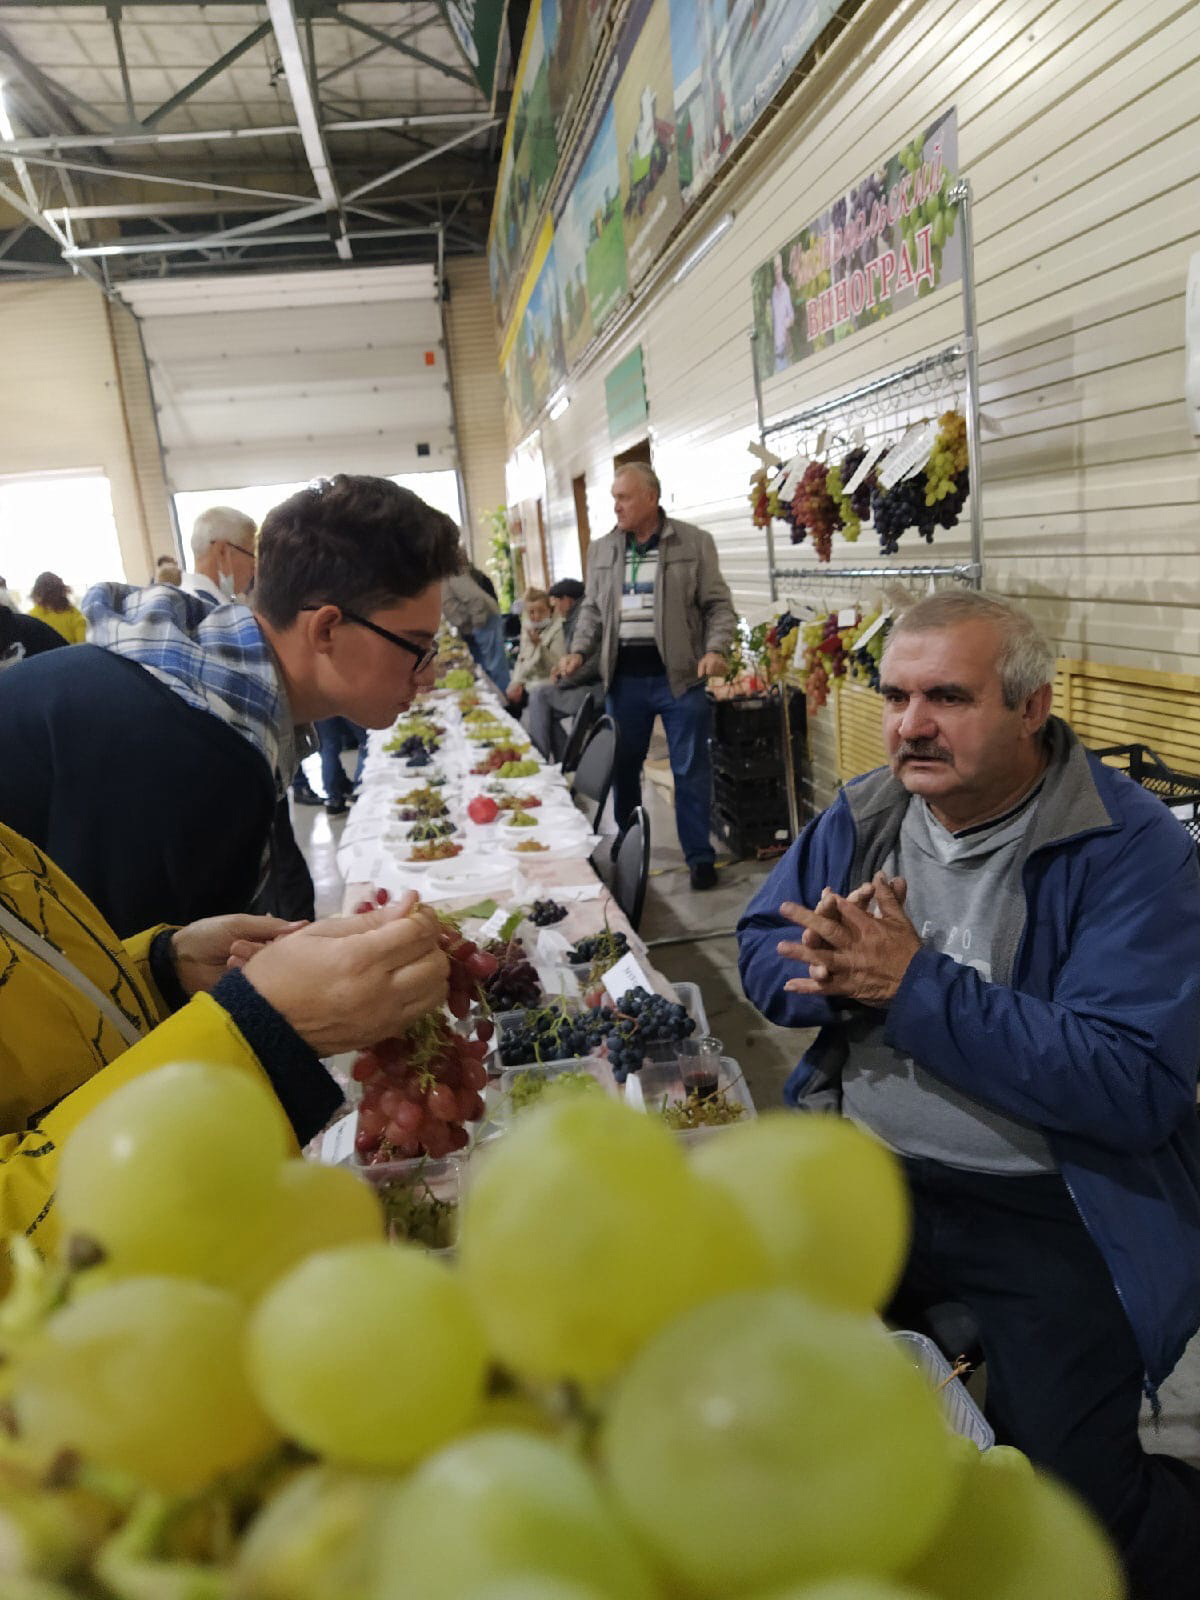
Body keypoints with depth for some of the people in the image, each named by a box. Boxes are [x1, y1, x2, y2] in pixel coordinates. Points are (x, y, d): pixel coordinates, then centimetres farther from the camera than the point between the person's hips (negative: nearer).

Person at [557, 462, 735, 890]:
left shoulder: (694, 543, 0)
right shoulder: (602, 550, 11)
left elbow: (718, 604, 1)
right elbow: (592, 608, 18)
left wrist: (716, 649, -14)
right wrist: (578, 651, 4)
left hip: (680, 675, -3)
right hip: (624, 678, 4)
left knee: (691, 769, 1)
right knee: (622, 767, 10)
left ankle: (700, 855, 12)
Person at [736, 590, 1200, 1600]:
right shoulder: (863, 815, 3)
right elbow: (764, 951, 8)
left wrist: (916, 983, -23)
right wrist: (842, 966, -16)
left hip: (1052, 1205, -4)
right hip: (859, 1172, 5)